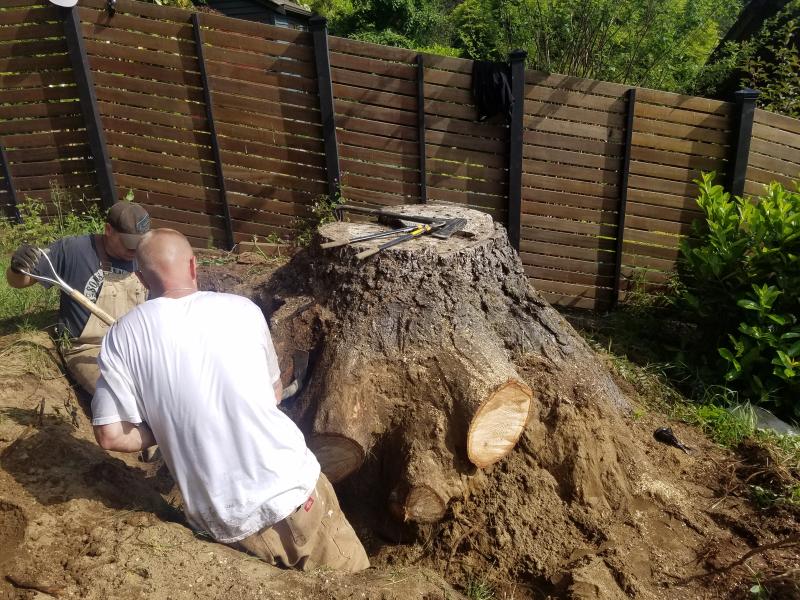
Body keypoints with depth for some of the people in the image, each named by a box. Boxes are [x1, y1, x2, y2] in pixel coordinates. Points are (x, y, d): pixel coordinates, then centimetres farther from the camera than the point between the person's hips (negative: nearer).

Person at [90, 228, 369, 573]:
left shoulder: (122, 336, -4)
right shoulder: (243, 309, -2)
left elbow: (111, 435, -6)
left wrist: (167, 433, 10)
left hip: (221, 524, 2)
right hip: (290, 494, -1)